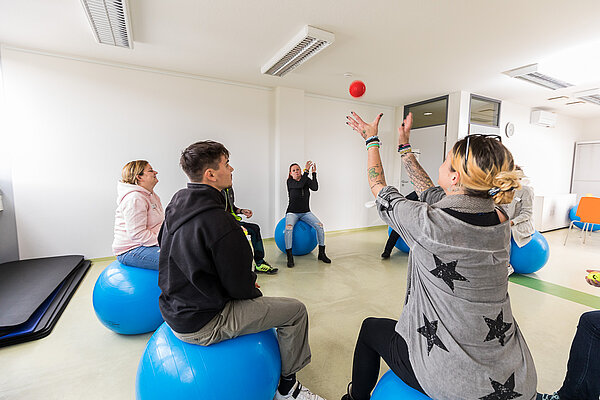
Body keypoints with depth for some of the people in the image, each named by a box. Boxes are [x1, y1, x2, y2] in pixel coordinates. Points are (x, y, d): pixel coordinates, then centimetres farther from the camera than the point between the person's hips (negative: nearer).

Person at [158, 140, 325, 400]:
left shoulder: (175, 206, 1)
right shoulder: (218, 221, -29)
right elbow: (239, 284, -23)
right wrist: (252, 288, 3)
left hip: (174, 310, 10)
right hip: (201, 325, -9)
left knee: (249, 296, 30)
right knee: (296, 310, -1)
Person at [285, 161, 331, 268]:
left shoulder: (306, 180, 5)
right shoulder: (290, 181, -3)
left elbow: (315, 188, -14)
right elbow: (299, 185, -24)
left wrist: (314, 173, -16)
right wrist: (306, 170, -23)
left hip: (306, 212, 3)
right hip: (292, 213, -3)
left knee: (319, 226, -20)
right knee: (288, 228, -33)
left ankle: (321, 254, -6)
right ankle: (290, 257, -22)